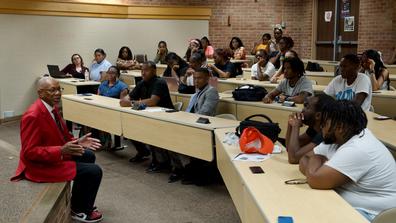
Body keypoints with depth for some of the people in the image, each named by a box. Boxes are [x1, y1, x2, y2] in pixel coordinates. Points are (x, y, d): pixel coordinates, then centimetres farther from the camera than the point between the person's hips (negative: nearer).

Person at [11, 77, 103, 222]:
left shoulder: (52, 107, 2)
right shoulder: (33, 116, -28)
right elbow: (30, 152, -28)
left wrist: (77, 142, -4)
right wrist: (61, 151, -34)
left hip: (56, 154, 10)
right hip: (41, 164, -10)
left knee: (88, 155, 23)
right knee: (94, 171, -13)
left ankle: (79, 199, 34)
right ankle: (80, 210, 10)